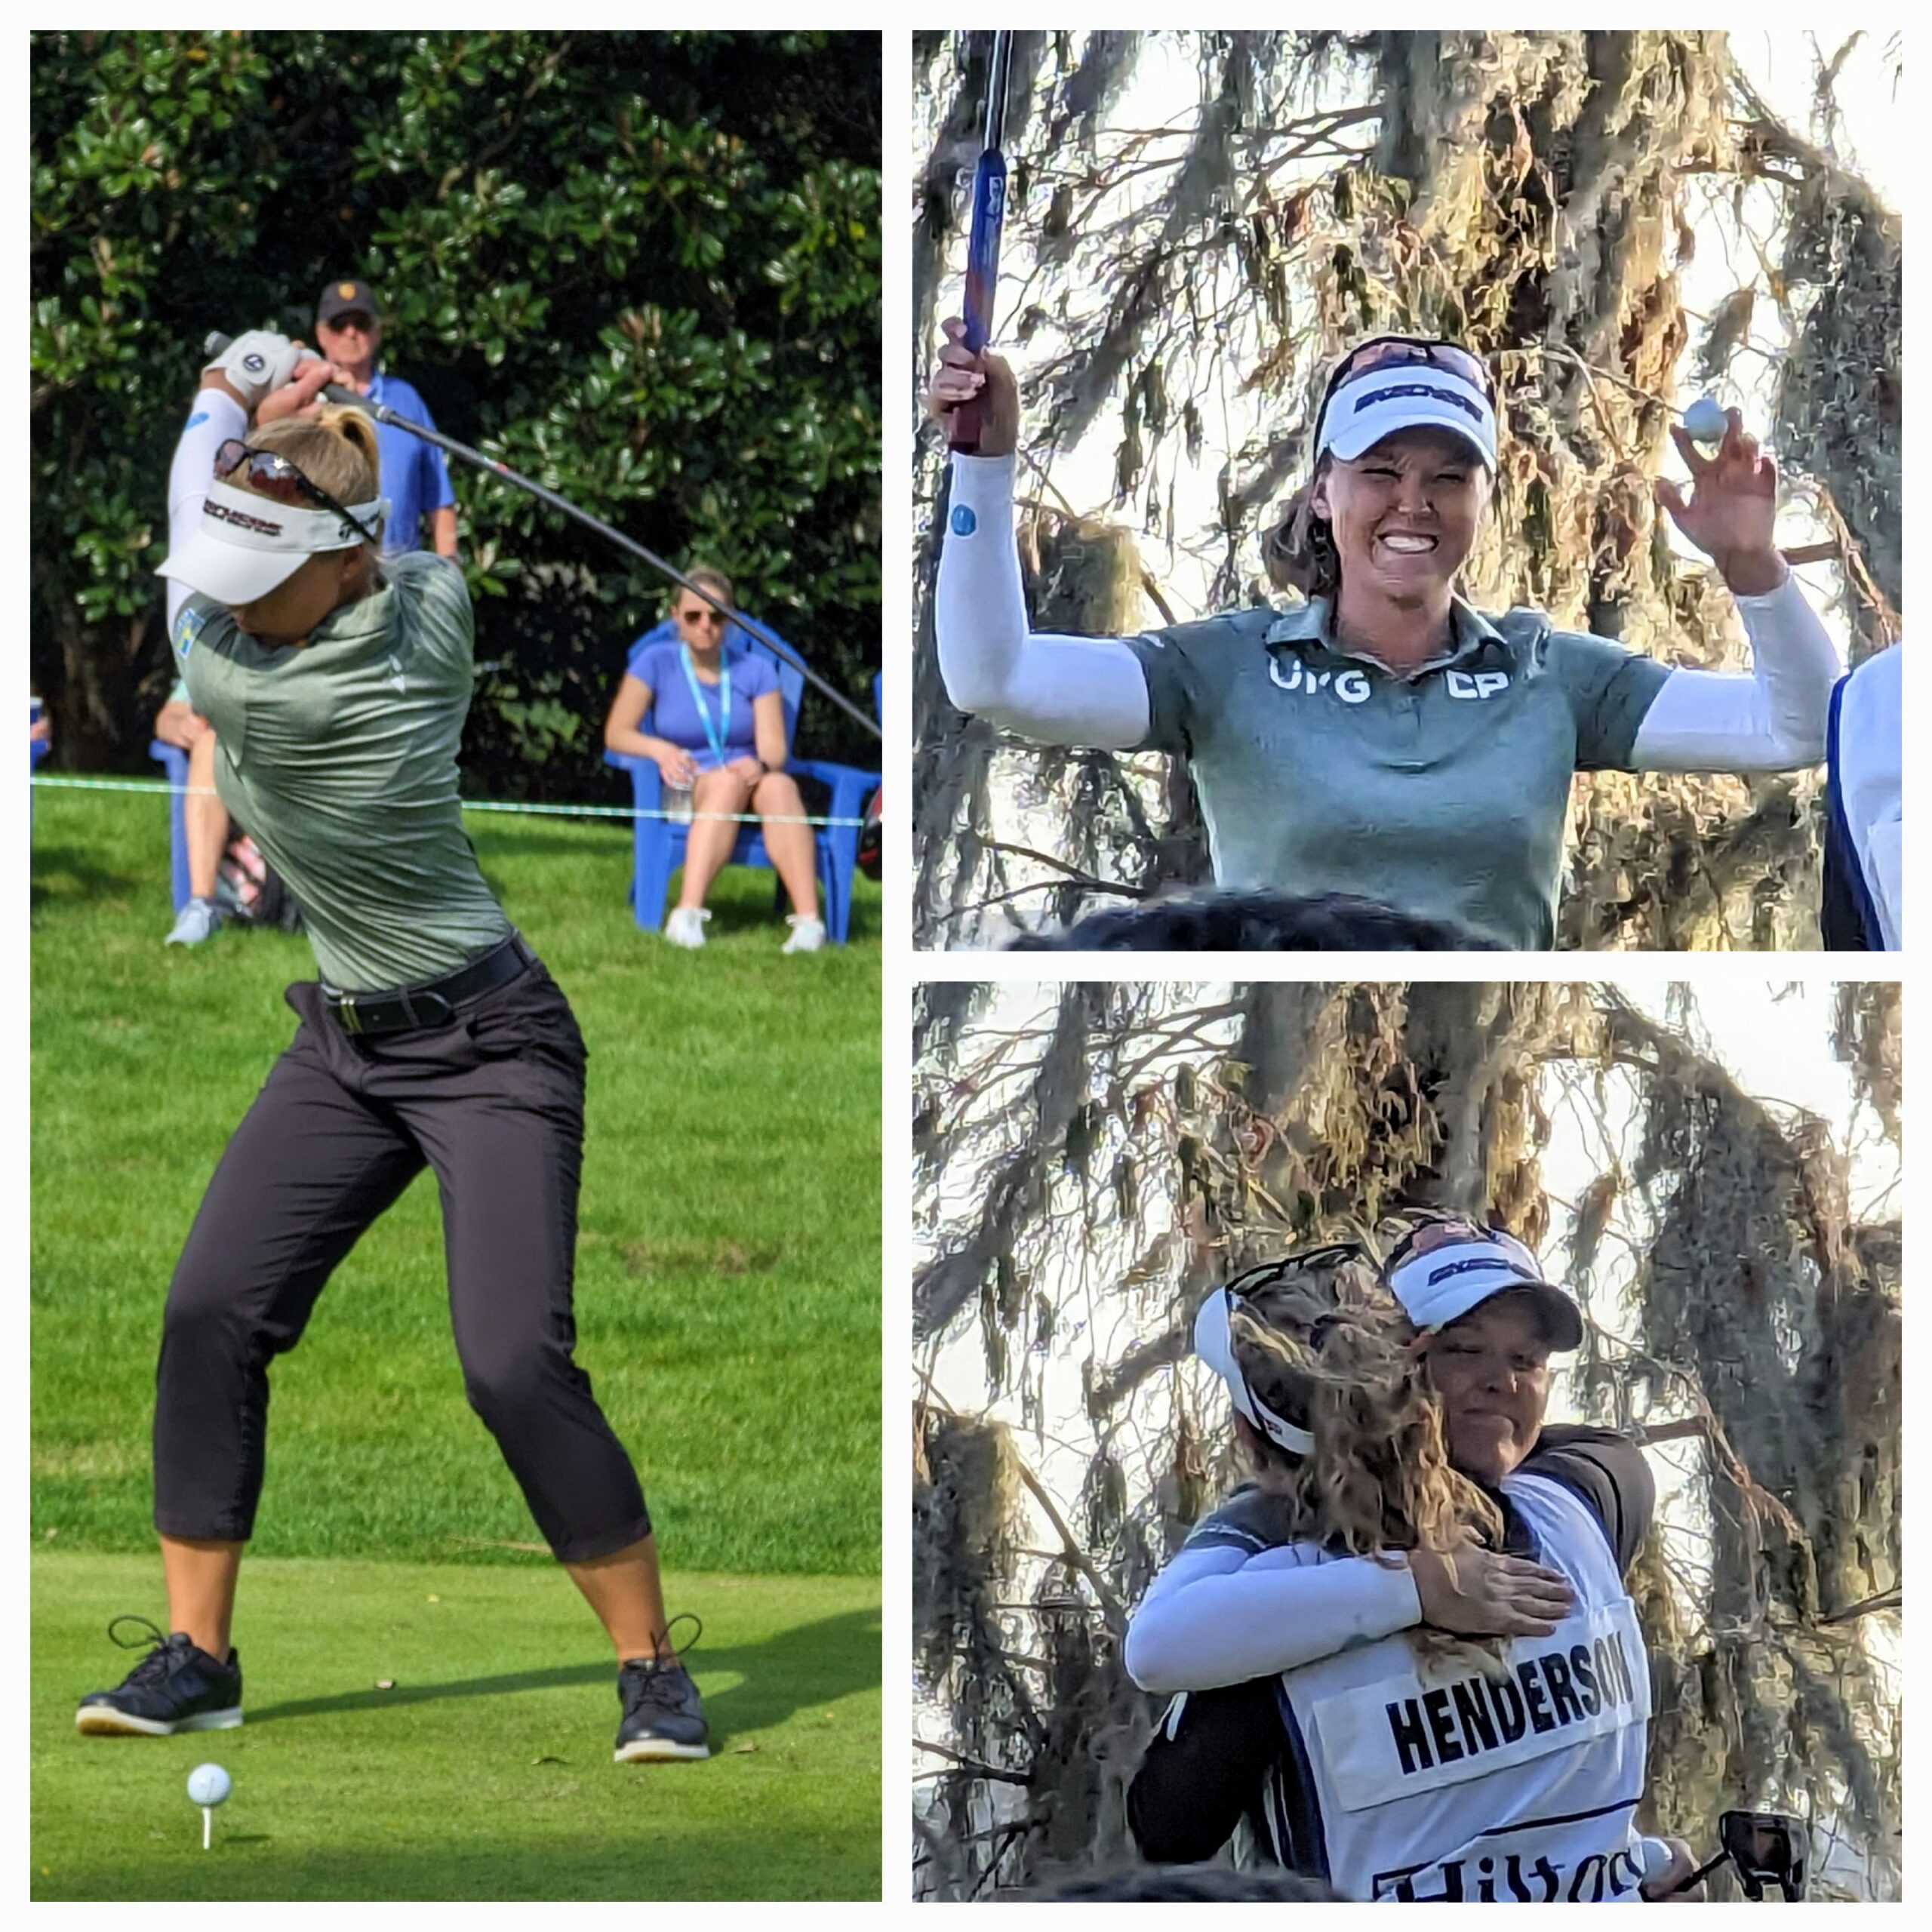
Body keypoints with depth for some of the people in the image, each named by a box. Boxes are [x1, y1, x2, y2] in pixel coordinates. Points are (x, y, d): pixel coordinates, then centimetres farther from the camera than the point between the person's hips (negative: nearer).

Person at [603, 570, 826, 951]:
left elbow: (774, 748, -1)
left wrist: (760, 763, -26)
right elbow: (617, 733, -1)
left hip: (749, 781, 2)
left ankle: (808, 920, -50)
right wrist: (660, 750, -22)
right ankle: (687, 916, -52)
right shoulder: (657, 662, 4)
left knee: (780, 787, -34)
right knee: (727, 783, -37)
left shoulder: (755, 670, 9)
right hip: (686, 791, -2)